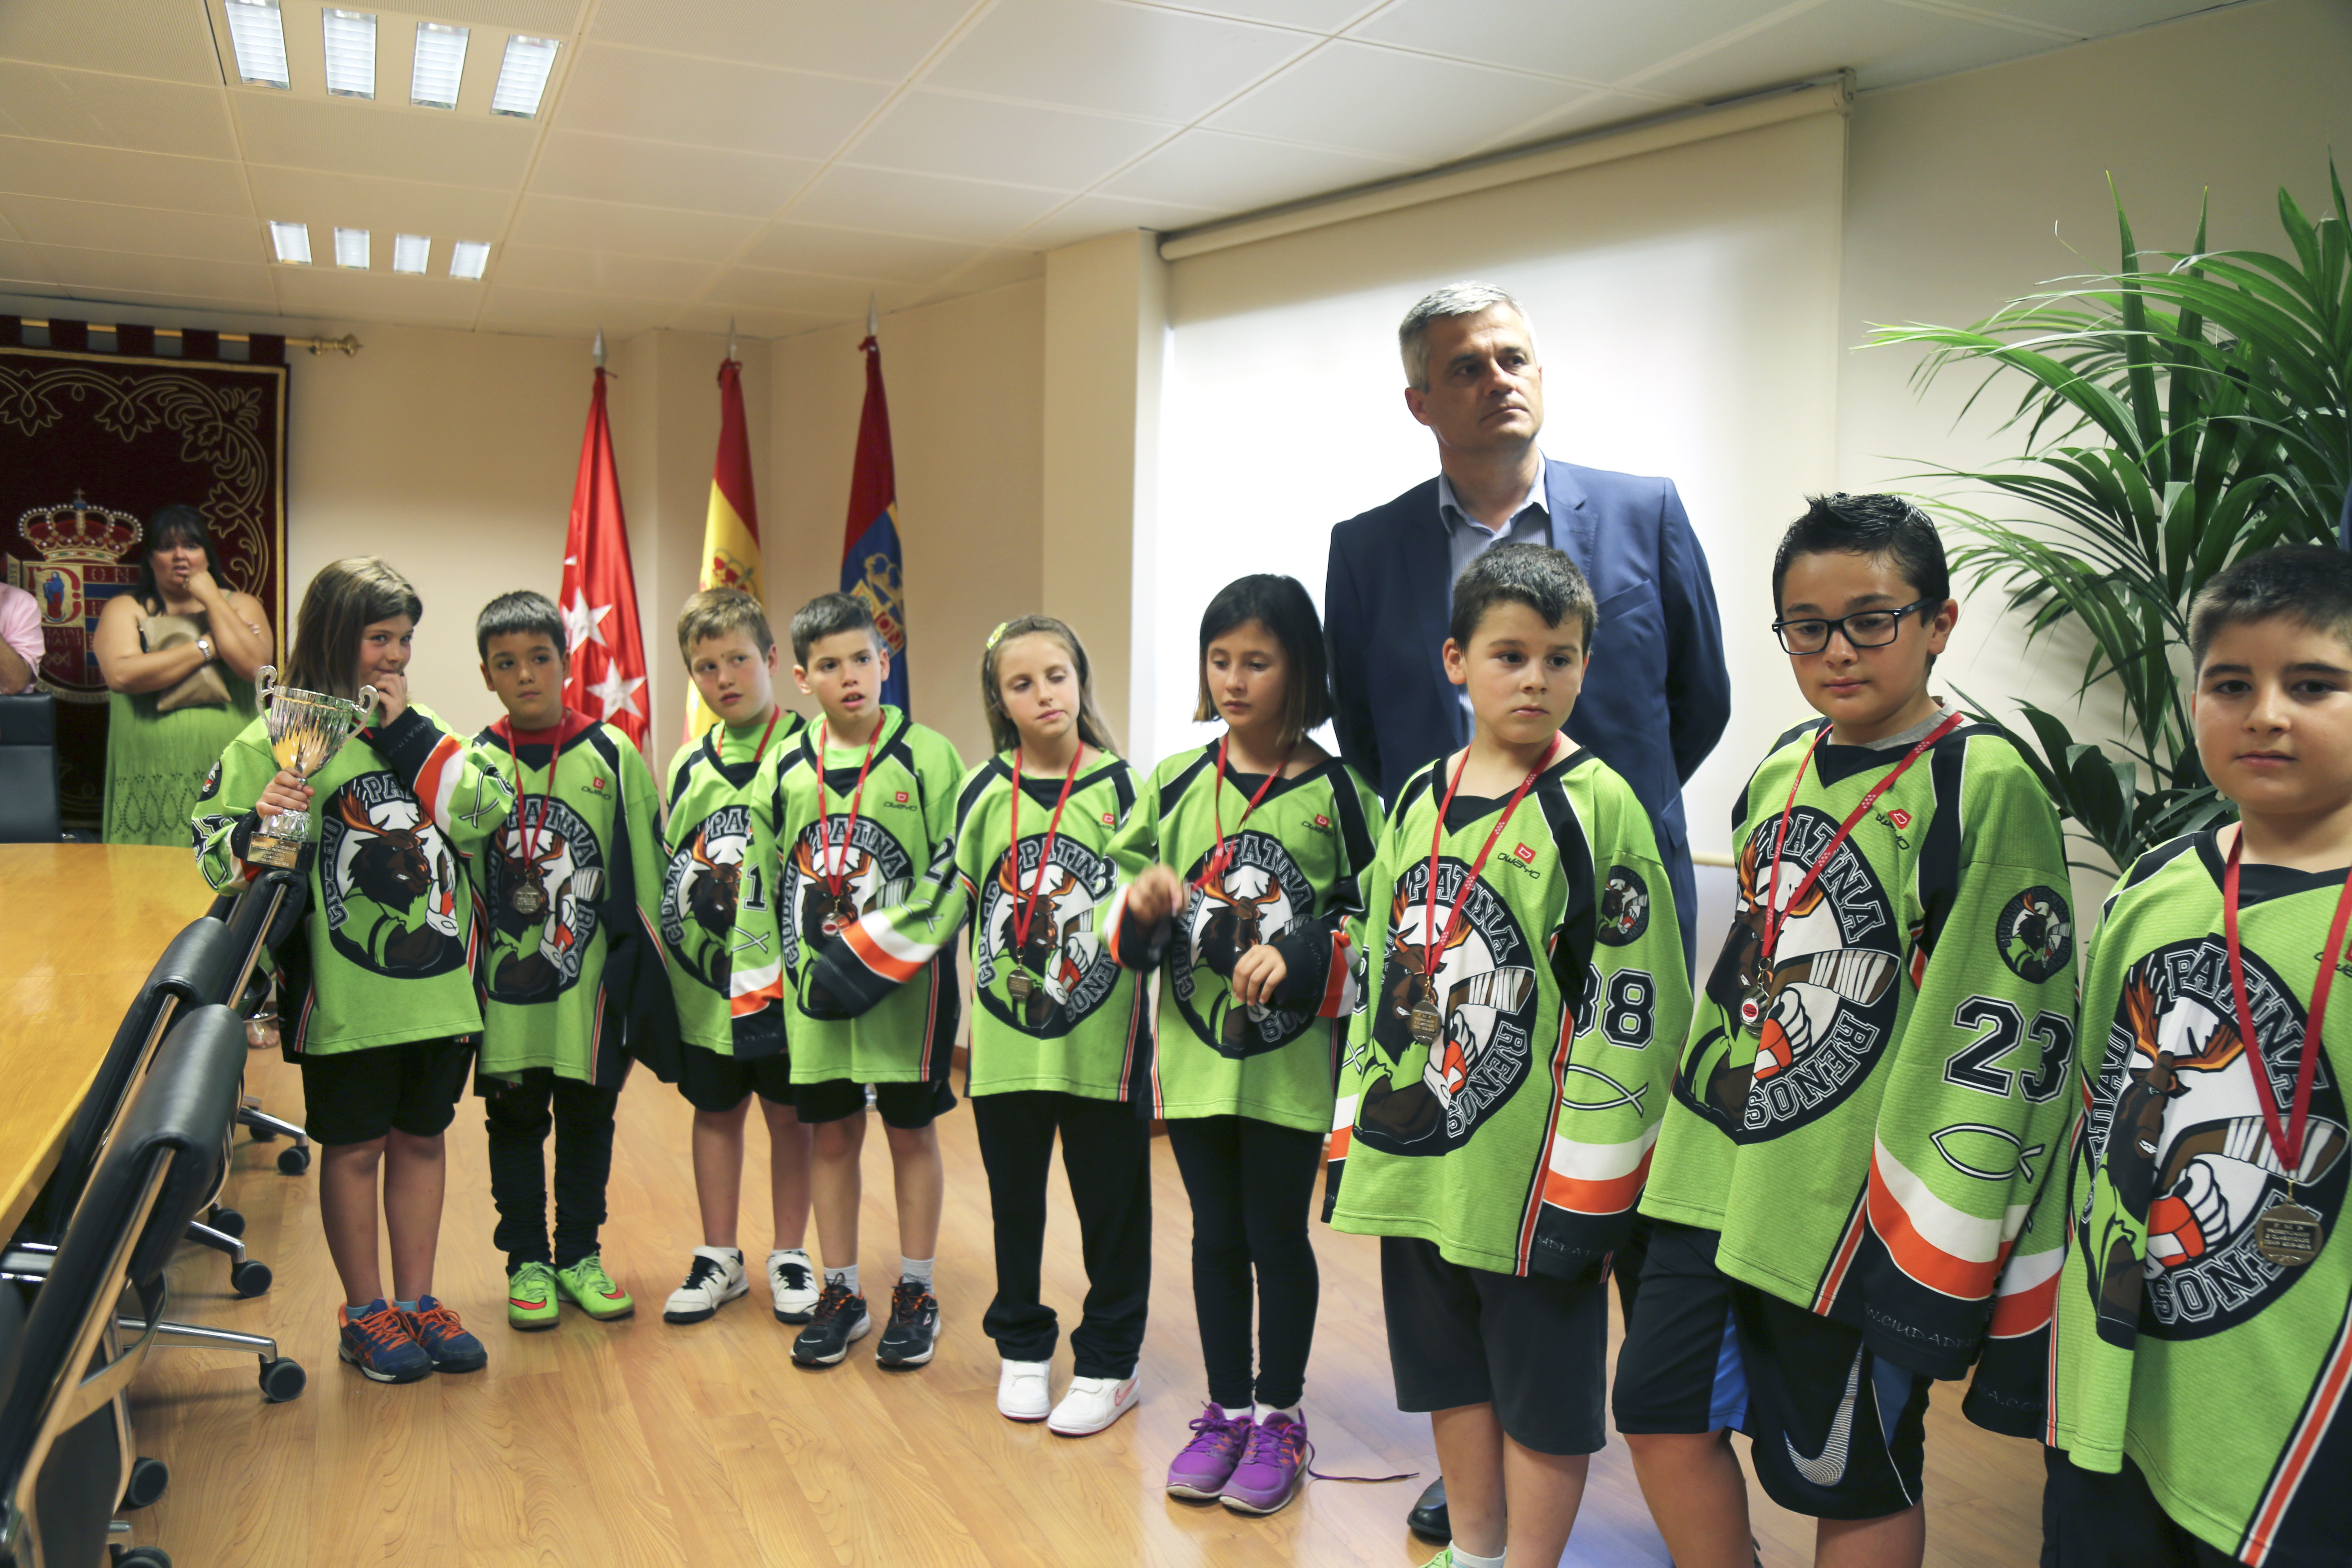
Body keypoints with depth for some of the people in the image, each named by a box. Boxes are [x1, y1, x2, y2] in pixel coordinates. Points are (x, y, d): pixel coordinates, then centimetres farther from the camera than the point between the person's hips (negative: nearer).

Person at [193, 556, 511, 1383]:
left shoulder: (422, 733, 9)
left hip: (437, 982, 4)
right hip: (346, 993, -4)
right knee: (355, 1145, 8)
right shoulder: (280, 736, -4)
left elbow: (483, 813, -5)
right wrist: (260, 825, -25)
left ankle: (417, 1300, 26)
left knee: (422, 1137, 13)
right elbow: (217, 852, -5)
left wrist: (408, 731, -9)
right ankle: (364, 1313, 22)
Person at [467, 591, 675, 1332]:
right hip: (503, 980, 0)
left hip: (592, 976, 0)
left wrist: (647, 974, 0)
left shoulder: (614, 757, -1)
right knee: (515, 1120, 9)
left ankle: (579, 1256, 26)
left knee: (588, 1117, 10)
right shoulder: (471, 764, 1)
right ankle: (527, 1263, 23)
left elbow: (645, 873, 2)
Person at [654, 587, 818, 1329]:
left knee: (789, 1112, 7)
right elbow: (667, 866, 16)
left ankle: (791, 1258, 21)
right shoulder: (690, 762, 10)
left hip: (781, 971, -4)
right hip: (705, 971, 5)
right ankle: (719, 1259, 27)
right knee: (716, 1111, 14)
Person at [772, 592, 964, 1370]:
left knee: (911, 1131, 8)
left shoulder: (928, 755, -4)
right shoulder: (787, 766, 6)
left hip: (904, 983, -3)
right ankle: (840, 1295, 25)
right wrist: (772, 966, 9)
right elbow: (768, 877, 13)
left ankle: (916, 1294, 21)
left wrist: (916, 950, -12)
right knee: (830, 1135, 11)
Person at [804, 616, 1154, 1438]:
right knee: (1014, 1200, 13)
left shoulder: (1118, 786, -2)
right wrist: (846, 968, 8)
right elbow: (938, 901, 8)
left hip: (1101, 1037, -2)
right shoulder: (982, 793, 3)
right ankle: (1023, 1348, 30)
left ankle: (1109, 1363, 21)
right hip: (1005, 1039, 2)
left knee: (1111, 1202, 6)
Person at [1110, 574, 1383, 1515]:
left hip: (1291, 1059, -3)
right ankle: (1226, 1411, 30)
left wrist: (1299, 959, -20)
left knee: (1278, 1236, 9)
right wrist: (1142, 907, -11)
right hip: (1194, 1050, 3)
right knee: (1215, 1235, 14)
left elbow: (1376, 919, -5)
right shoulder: (1174, 784, 4)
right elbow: (1121, 891, 11)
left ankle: (1279, 1420, 26)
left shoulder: (1338, 793, -6)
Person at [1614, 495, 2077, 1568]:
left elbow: (2006, 1039, -16)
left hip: (1856, 1209, -6)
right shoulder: (1779, 772, 8)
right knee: (1662, 1413, 12)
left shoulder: (1986, 788, -13)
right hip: (1718, 1180, 7)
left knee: (1854, 1481, 10)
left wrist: (1941, 1258, -16)